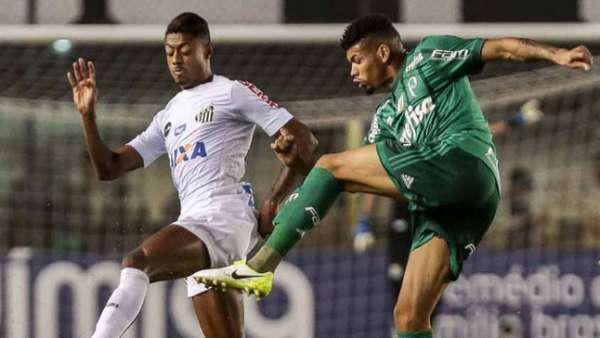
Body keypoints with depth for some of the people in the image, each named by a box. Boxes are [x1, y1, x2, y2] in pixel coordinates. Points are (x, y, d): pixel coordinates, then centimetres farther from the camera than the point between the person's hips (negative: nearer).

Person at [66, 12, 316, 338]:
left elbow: (303, 141, 1)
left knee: (136, 262, -30)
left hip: (224, 216, -8)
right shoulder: (167, 118, 27)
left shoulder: (232, 92, 6)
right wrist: (88, 114, 10)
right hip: (194, 222, 8)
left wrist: (270, 205, -5)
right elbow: (108, 168, 23)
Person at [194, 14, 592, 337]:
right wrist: (300, 163, 13)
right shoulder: (387, 117, 34)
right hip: (441, 207, 8)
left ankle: (260, 266, -11)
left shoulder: (429, 56, 15)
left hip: (462, 161, -8)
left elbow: (502, 48, 6)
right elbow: (366, 178, 25)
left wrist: (555, 54, -11)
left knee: (334, 164, -6)